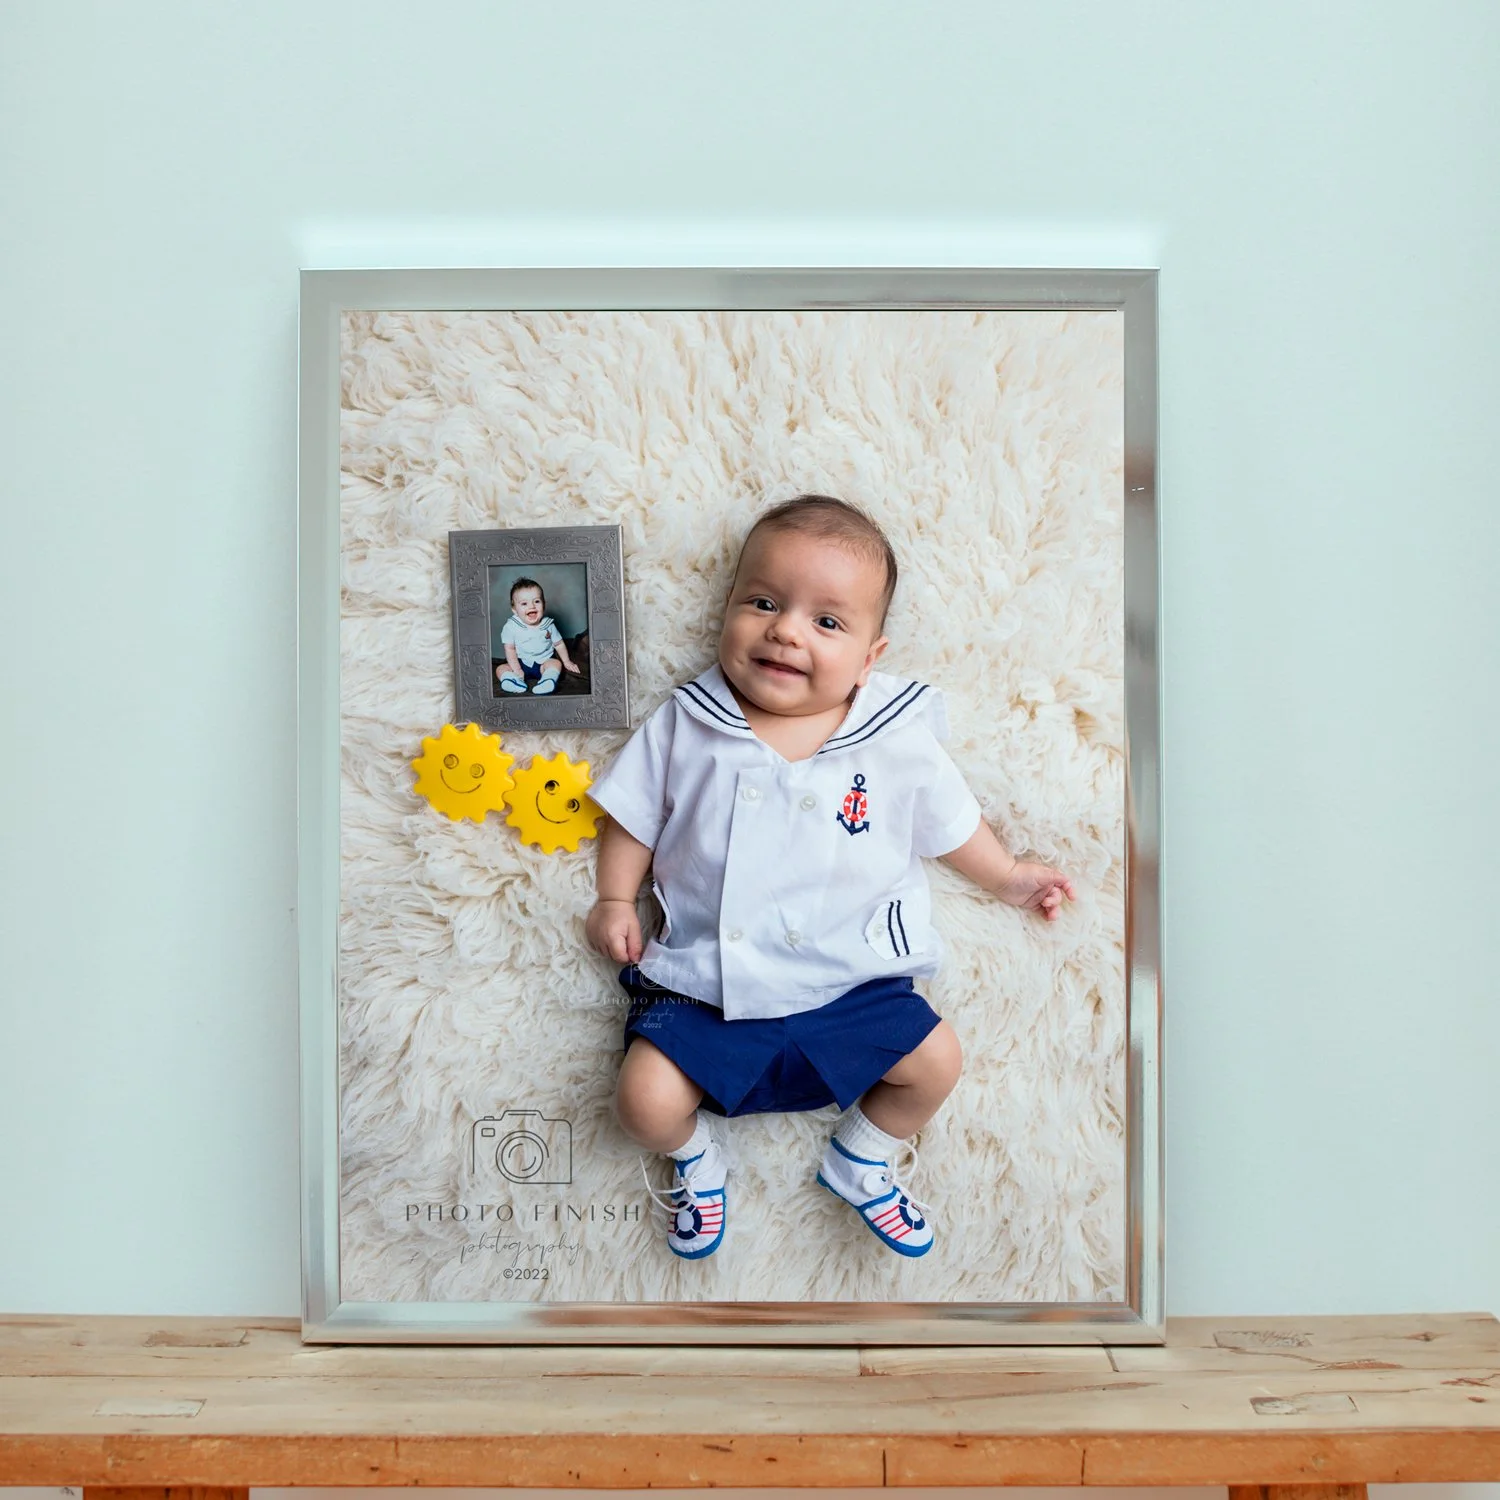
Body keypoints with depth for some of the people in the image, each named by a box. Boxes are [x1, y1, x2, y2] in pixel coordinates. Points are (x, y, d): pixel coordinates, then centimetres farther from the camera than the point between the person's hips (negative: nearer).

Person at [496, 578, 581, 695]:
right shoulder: (511, 626, -12)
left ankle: (548, 680, -50)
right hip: (521, 663, 0)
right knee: (500, 669, -19)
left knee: (556, 663, -26)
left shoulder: (548, 624, -6)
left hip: (544, 662, 0)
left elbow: (559, 644, 7)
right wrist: (517, 670, -18)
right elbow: (510, 649, -10)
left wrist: (567, 662, 7)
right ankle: (516, 680, -44)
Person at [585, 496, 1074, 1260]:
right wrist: (616, 898, 0)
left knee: (935, 1061, -5)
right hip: (705, 982, -1)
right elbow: (634, 814, 7)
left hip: (850, 981, 1)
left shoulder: (898, 741, -5)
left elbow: (948, 821, 11)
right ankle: (694, 1157, 24)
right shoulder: (688, 724, -4)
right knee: (647, 1098, -14)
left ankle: (858, 1163, 27)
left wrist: (1007, 875, 20)